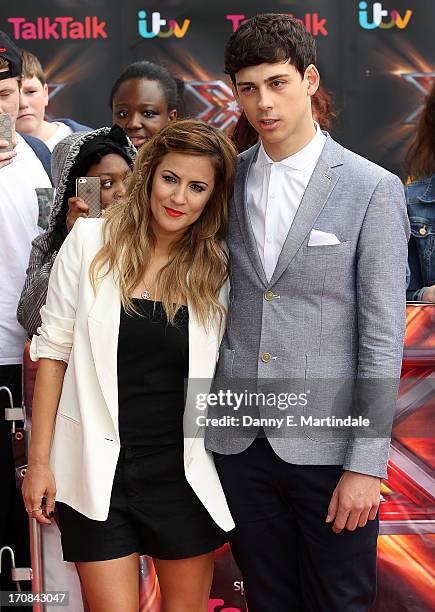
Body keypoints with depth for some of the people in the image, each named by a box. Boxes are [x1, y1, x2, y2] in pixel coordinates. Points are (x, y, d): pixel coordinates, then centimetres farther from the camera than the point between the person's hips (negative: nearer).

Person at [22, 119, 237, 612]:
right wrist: (39, 460, -3)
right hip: (98, 471, -1)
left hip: (184, 473, 2)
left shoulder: (219, 266, 1)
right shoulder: (90, 240, -4)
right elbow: (53, 350, -2)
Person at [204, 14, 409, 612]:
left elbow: (383, 337, -8)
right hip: (240, 442, 4)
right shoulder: (227, 181, 6)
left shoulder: (372, 189, -6)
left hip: (327, 446, -3)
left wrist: (366, 463, -12)